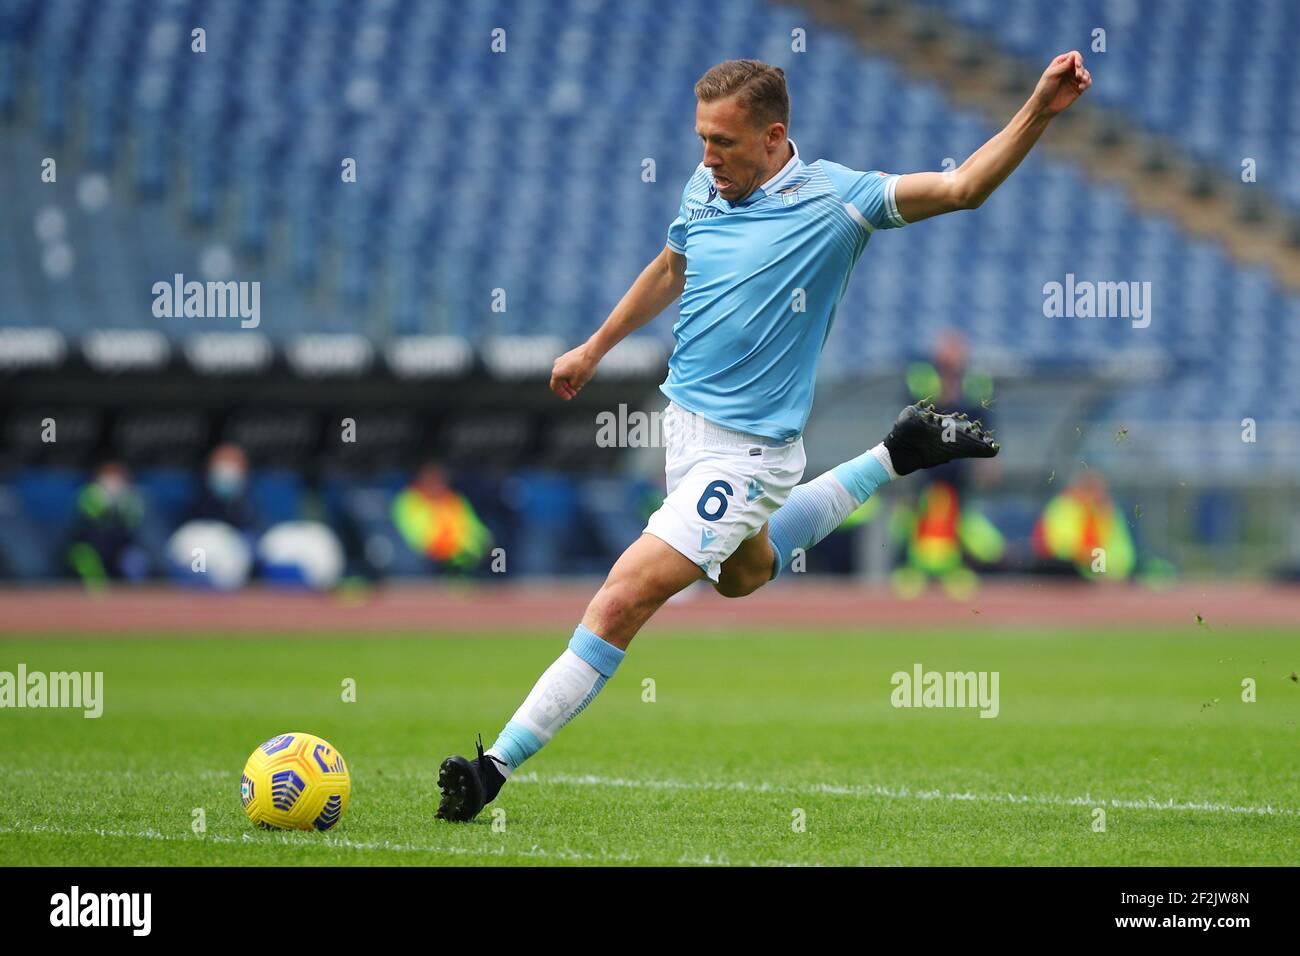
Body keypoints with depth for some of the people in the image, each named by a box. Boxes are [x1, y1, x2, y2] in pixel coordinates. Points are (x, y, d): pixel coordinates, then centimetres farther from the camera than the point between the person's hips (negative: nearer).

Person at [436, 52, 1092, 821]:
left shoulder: (834, 200, -17)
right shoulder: (706, 188, 0)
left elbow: (962, 187, -23)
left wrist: (1040, 111, -37)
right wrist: (596, 348, 30)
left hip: (745, 452, -8)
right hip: (685, 418, 8)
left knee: (622, 602, -15)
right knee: (744, 572, 34)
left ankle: (498, 765, -13)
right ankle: (899, 457, 43)